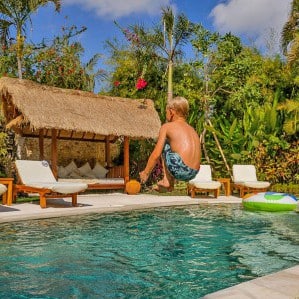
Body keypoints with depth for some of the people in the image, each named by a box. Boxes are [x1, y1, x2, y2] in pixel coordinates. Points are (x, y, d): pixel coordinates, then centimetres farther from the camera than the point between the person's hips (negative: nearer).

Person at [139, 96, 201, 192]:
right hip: (193, 173, 7)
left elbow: (156, 154, 4)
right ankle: (170, 184, 24)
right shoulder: (192, 129, 23)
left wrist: (146, 172, 19)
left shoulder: (166, 127, 7)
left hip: (180, 169, -7)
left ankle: (166, 180, 13)